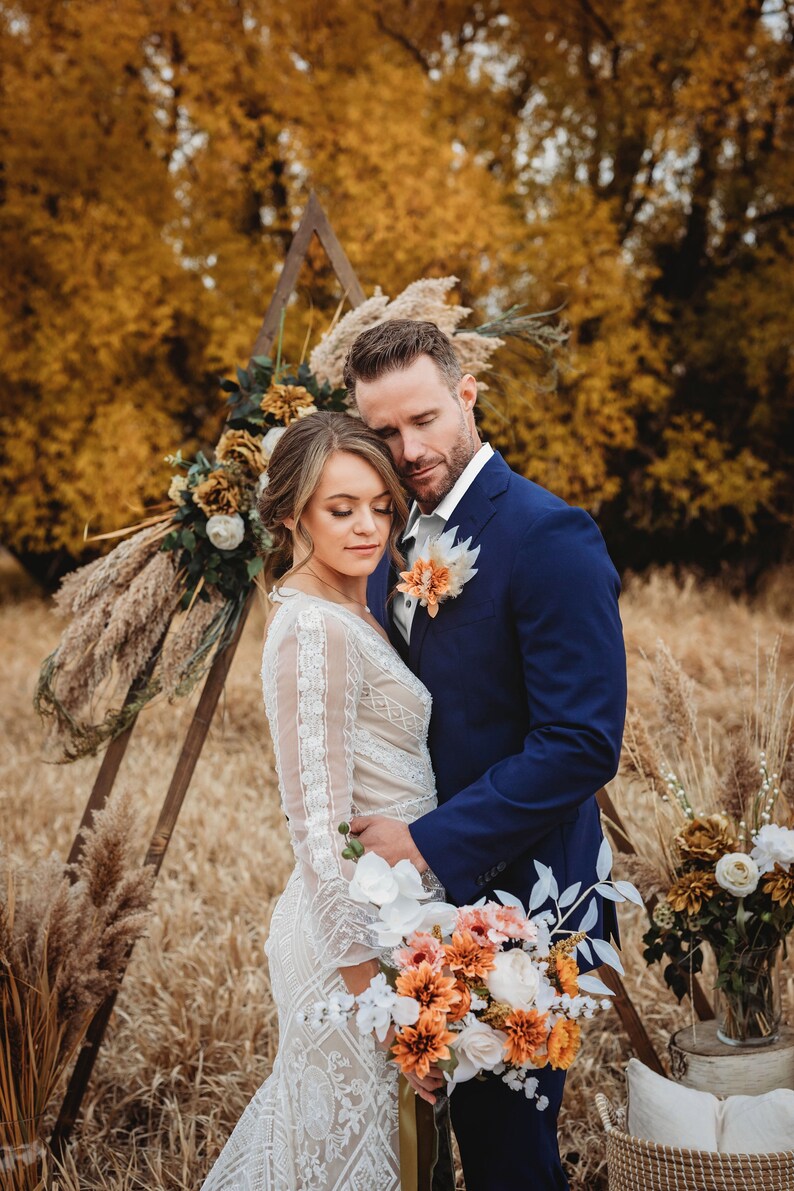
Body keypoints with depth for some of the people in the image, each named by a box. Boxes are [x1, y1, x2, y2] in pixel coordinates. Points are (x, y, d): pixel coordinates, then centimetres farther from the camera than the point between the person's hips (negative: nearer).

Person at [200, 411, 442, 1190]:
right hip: (360, 932, -9)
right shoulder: (313, 631, -20)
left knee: (315, 1123, 22)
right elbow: (317, 823, -22)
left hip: (379, 920, 9)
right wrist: (367, 975, -21)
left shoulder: (353, 616, 9)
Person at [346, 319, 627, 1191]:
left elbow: (583, 743, -23)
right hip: (433, 894, 8)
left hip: (513, 900, -8)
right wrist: (380, 829, 5)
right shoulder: (398, 539, 9)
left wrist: (432, 842, -22)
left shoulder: (548, 536, -18)